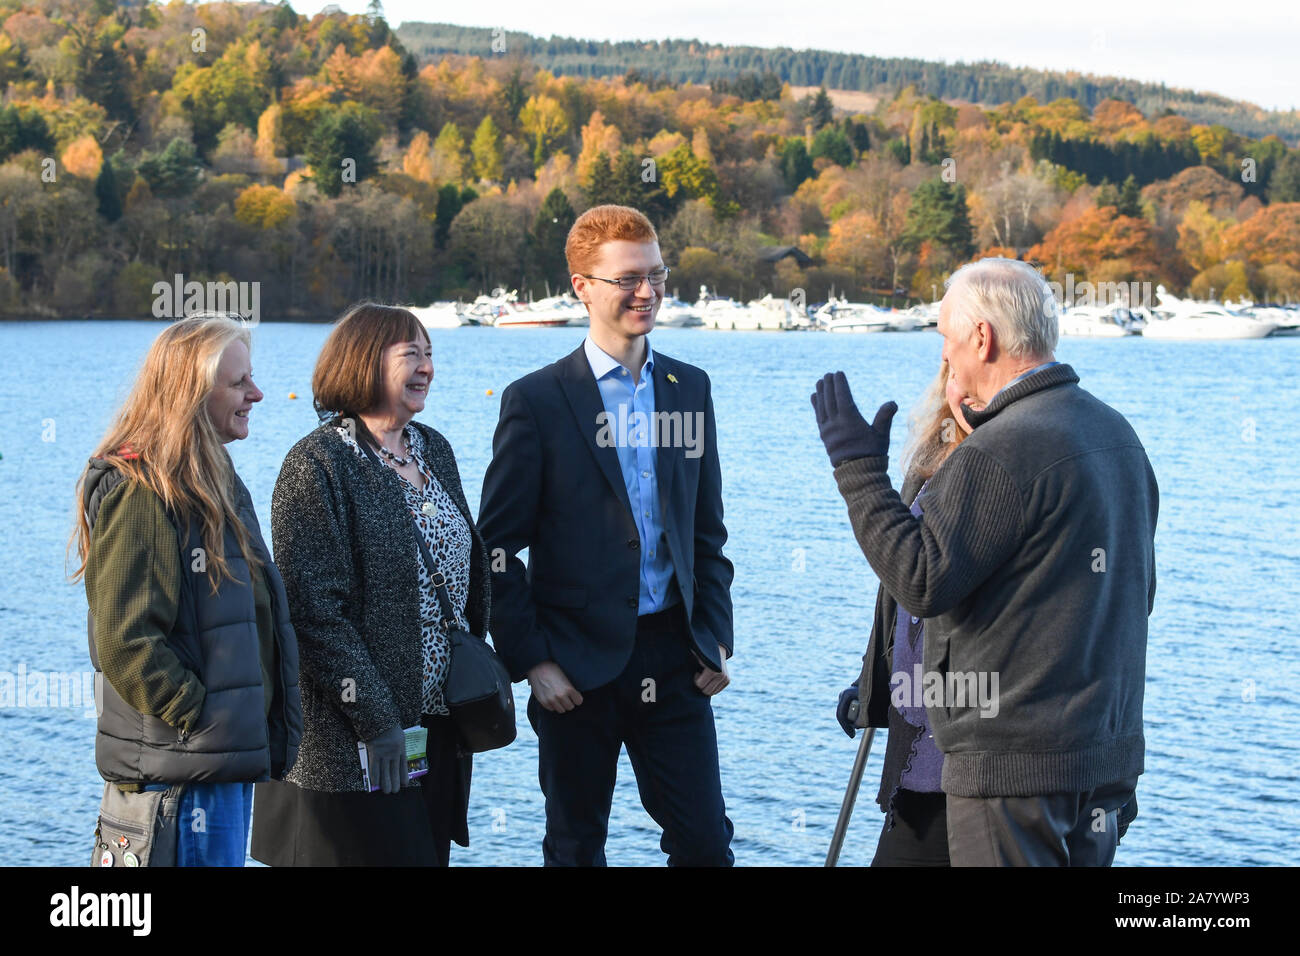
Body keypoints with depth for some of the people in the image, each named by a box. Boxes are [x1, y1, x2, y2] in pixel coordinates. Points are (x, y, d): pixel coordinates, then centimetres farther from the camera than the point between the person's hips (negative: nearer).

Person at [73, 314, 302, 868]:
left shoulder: (213, 483, 15)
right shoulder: (142, 495, -16)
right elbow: (125, 644, -22)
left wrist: (251, 740, 14)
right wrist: (201, 719, -18)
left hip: (228, 766, 10)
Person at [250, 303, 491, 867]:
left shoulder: (434, 449, 11)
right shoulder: (318, 464, -12)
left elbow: (471, 567, 19)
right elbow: (315, 608, -16)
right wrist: (375, 719, -18)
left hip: (440, 725, 7)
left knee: (428, 855, 12)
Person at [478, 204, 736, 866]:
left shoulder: (689, 388, 9)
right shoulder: (537, 401, -5)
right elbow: (497, 548, -5)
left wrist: (715, 637, 6)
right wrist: (530, 661, -10)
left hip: (672, 660, 3)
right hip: (577, 666, -3)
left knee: (705, 842, 3)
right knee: (575, 848, 10)